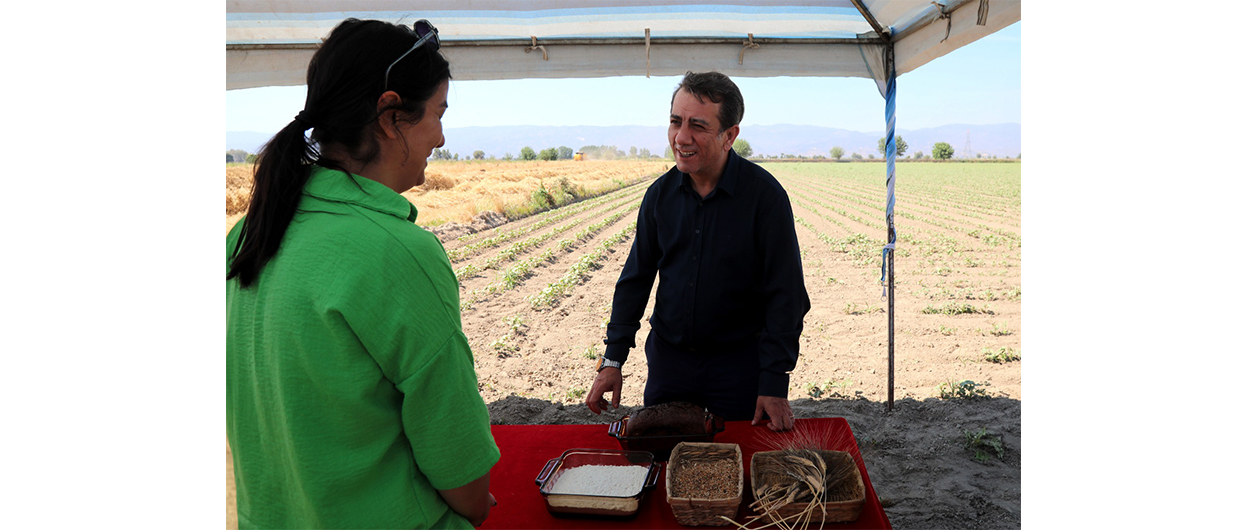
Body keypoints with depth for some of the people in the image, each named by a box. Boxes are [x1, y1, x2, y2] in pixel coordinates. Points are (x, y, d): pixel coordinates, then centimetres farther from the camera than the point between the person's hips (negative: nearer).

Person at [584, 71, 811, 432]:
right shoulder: (660, 194, -1)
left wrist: (774, 385, -15)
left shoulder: (764, 195, -14)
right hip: (667, 358, 4)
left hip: (738, 363, -3)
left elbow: (785, 297, -12)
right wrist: (613, 359, 0)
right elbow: (635, 280, 7)